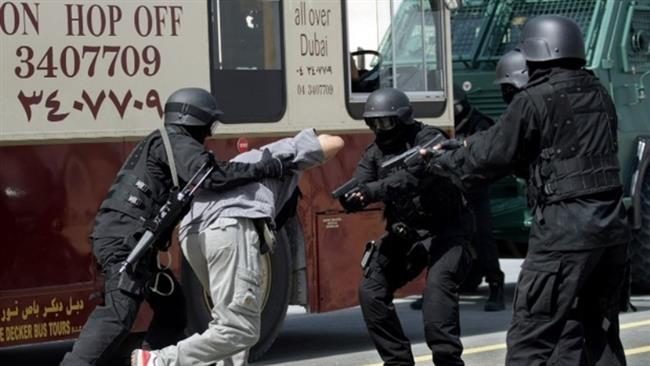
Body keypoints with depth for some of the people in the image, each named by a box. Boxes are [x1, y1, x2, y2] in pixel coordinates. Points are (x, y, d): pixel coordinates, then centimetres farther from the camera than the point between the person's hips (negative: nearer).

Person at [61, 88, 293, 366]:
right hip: (125, 238, -11)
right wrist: (266, 168, -17)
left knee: (172, 306, 15)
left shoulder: (162, 143, 27)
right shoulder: (178, 142, -5)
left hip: (121, 238, 11)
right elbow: (212, 177, -23)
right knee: (118, 314, -21)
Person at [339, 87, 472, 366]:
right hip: (404, 233, 7)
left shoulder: (428, 139, -14)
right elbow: (360, 185, -6)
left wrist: (371, 191, -43)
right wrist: (352, 198, -32)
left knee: (438, 286, -28)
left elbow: (414, 176, -32)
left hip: (443, 230, -7)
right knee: (371, 290, 0)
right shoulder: (376, 151, 6)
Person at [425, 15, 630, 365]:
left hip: (564, 228, -7)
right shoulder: (599, 95, 12)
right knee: (600, 332, 16)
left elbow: (492, 156, -3)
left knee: (531, 336, -4)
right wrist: (477, 143, 25)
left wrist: (446, 161, 18)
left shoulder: (534, 101, -9)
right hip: (611, 227, 7)